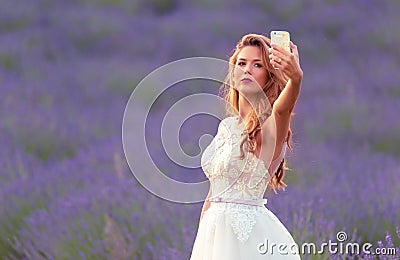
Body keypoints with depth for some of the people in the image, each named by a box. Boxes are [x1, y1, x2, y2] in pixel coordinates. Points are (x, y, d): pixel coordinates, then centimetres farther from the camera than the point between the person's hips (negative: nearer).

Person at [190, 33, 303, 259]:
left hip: (251, 235, -7)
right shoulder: (227, 126, 12)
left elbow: (283, 107, -34)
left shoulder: (269, 126, -9)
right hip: (216, 231, 7)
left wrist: (296, 78, -55)